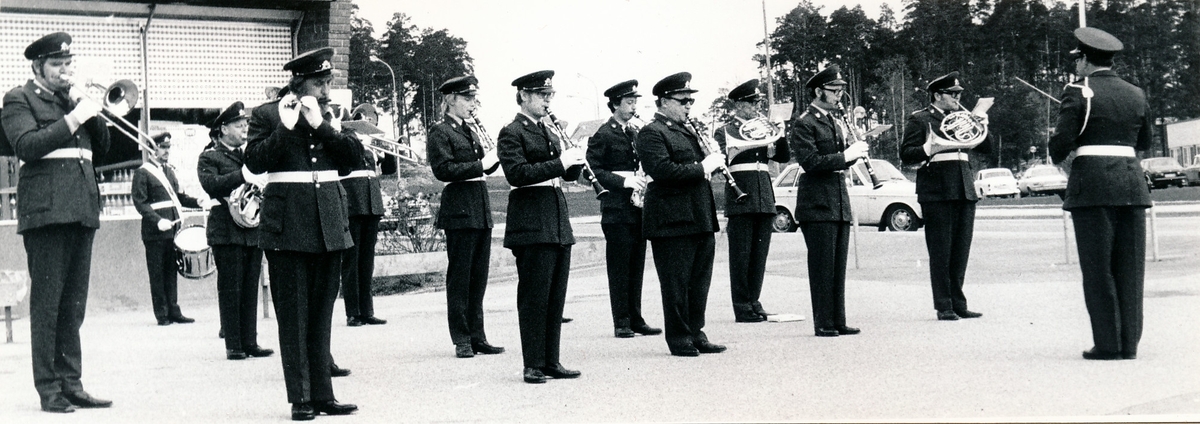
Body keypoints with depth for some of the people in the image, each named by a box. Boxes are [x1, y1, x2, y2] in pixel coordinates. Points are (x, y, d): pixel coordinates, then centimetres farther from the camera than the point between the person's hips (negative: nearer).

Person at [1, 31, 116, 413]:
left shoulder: (74, 99, 22)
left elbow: (101, 148, 18)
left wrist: (92, 111, 4)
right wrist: (72, 120, -13)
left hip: (81, 209, 6)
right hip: (46, 208, -6)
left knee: (73, 303, 7)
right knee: (46, 302, -5)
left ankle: (71, 383, 11)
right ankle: (48, 388, -1)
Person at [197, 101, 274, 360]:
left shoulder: (250, 155, 19)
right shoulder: (209, 157, 0)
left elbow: (263, 180, 21)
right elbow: (210, 184, -17)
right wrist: (242, 176, -24)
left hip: (253, 228, 6)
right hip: (227, 230, -6)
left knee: (250, 289, 6)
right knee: (230, 289, -3)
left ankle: (250, 342, 10)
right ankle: (233, 345, 1)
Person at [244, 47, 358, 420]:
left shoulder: (331, 115, 13)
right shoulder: (267, 115, 1)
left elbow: (351, 157, 1)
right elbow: (255, 162, -10)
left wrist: (320, 124, -8)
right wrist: (285, 127, -16)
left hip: (328, 224, 4)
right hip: (288, 225, -4)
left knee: (321, 313, 9)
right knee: (293, 314, -2)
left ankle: (322, 394, 14)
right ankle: (300, 398, 3)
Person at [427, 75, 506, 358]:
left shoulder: (471, 129, 17)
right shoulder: (440, 132, -5)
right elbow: (443, 169, -17)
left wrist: (494, 156, 0)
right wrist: (480, 165, -18)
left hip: (481, 209, 7)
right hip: (459, 209, -7)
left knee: (479, 276, 10)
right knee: (459, 276, -1)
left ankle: (477, 336, 17)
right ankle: (462, 340, 5)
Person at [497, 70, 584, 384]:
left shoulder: (549, 132, 18)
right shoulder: (511, 133, -5)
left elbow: (569, 174, 19)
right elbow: (517, 173, -19)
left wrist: (575, 160, -3)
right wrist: (560, 162, -21)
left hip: (558, 221, 8)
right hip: (531, 223, -8)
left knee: (555, 296, 9)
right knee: (534, 296, -4)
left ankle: (551, 362, 16)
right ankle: (533, 366, 3)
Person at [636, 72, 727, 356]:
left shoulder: (688, 130, 18)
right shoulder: (651, 133, -9)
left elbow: (703, 164, 28)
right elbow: (662, 171, -23)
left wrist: (714, 157, 6)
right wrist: (703, 166, -20)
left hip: (701, 219, 9)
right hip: (672, 221, -8)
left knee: (700, 280, 13)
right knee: (676, 284, 0)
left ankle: (696, 333, 23)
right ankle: (679, 338, 9)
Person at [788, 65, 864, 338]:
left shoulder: (838, 122, 17)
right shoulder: (804, 124, -8)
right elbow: (810, 162, -19)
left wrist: (856, 151, -2)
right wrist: (846, 156, -21)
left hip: (840, 203, 8)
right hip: (817, 205, -8)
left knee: (838, 266, 10)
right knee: (822, 266, -4)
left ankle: (838, 321, 16)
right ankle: (823, 323, 3)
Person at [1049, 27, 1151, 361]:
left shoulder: (1079, 92, -6)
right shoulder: (1136, 95, 11)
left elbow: (1061, 143, -12)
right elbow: (1144, 142, 20)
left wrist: (1058, 155, 9)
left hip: (1092, 185, -5)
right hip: (1131, 185, 5)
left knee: (1098, 267, 0)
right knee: (1129, 267, 8)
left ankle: (1108, 344, 1)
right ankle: (1129, 342, 10)